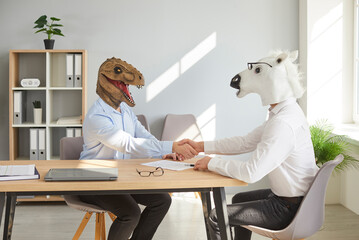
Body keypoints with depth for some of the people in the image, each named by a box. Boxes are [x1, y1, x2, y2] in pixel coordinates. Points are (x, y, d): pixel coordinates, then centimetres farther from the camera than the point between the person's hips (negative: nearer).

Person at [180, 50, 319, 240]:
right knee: (239, 199, 30)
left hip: (288, 209, -10)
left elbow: (251, 173, -32)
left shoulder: (284, 124, -29)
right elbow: (246, 142, 11)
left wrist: (212, 163, -16)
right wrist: (201, 146, 10)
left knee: (215, 217, -6)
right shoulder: (284, 112, 4)